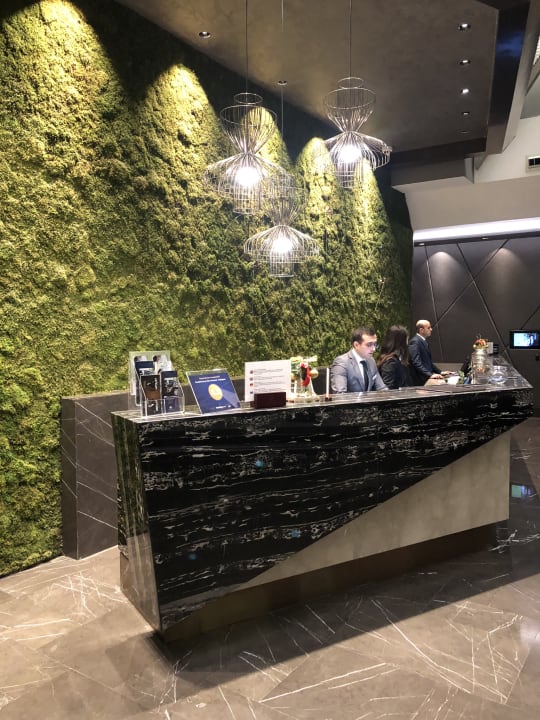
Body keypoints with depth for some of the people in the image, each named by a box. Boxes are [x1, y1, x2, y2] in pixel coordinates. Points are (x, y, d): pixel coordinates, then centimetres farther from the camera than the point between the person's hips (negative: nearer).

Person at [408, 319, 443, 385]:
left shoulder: (423, 341, 18)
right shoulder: (415, 342, -12)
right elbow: (417, 363, -21)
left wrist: (440, 372, 15)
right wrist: (430, 375, -28)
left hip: (427, 379, 9)